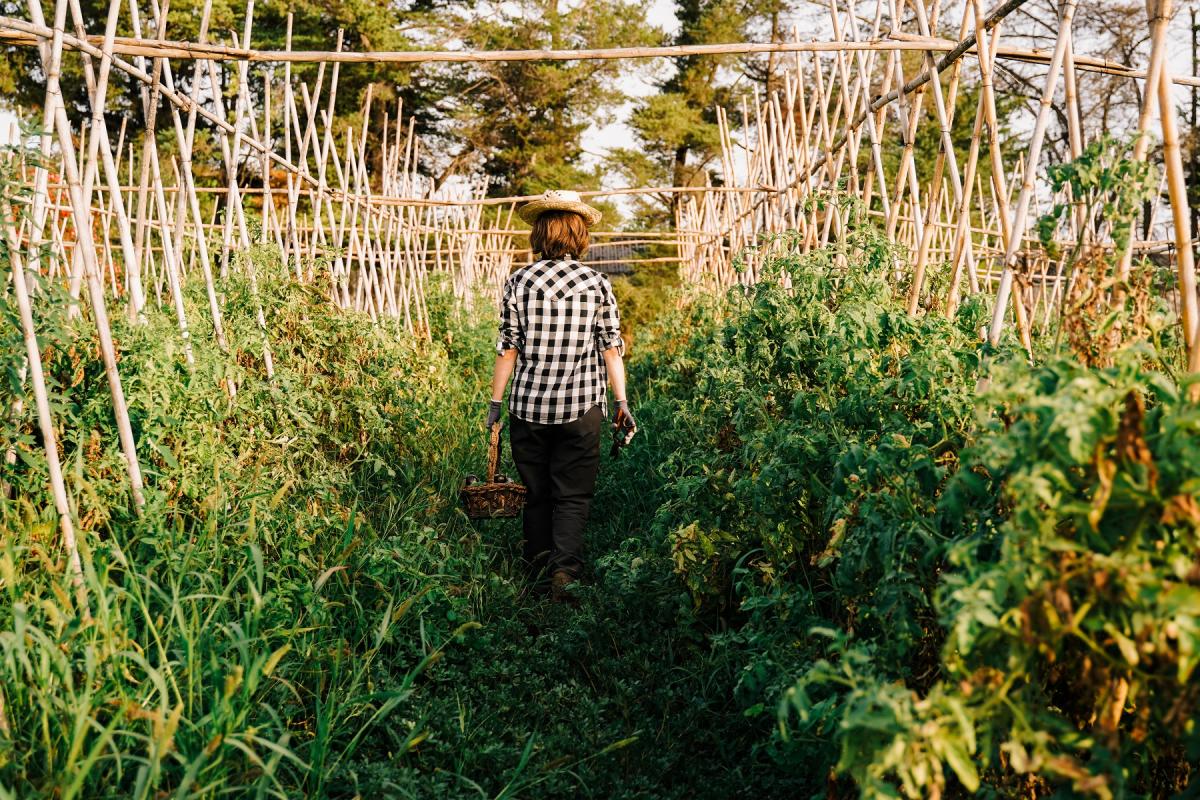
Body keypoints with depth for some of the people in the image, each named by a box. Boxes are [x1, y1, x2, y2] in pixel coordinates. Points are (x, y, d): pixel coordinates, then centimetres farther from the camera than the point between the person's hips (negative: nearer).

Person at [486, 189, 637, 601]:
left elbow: (507, 349, -1)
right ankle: (565, 568, -11)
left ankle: (536, 571, 25)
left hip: (528, 406, 1)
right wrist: (622, 403, 4)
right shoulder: (597, 284, -1)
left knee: (536, 493, 15)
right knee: (574, 494, 6)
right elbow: (611, 349, -1)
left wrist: (495, 401, 7)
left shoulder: (519, 282, -2)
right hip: (581, 407, -1)